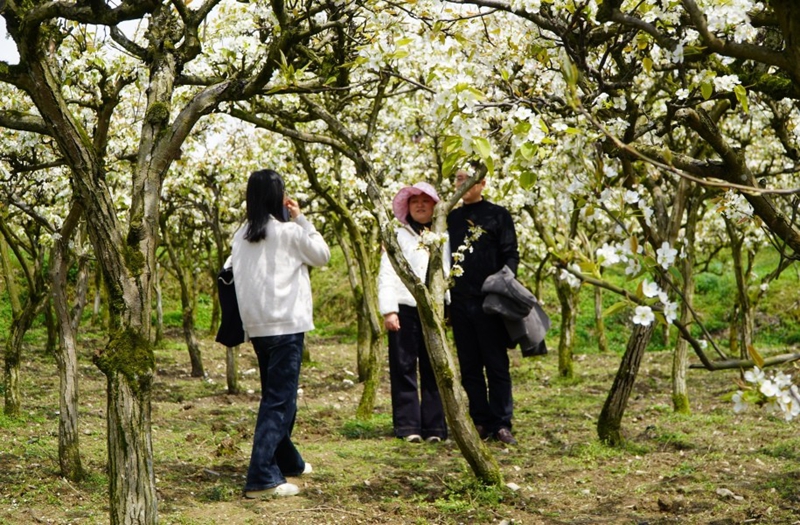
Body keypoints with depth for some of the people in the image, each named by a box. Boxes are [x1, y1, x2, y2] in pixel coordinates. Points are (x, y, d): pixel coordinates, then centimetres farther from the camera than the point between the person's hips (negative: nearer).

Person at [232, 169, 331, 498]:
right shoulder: (289, 232, -8)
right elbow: (322, 255, 6)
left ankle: (288, 462, 34)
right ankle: (261, 478, -13)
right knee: (279, 401, -7)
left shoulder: (241, 236, 8)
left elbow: (237, 275, 12)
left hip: (256, 326, 7)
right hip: (285, 324, -7)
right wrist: (302, 219, 8)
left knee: (275, 396, 20)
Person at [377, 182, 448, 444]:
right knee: (404, 368, -1)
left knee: (433, 368, 2)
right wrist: (388, 309, -9)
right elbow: (386, 275, 2)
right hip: (404, 308, -1)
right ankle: (408, 425, 4)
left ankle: (434, 426, 6)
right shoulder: (398, 237, 9)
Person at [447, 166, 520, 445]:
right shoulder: (451, 218, 14)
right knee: (469, 367, 6)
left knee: (496, 365, -2)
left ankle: (501, 424, 2)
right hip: (459, 302, 4)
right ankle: (480, 422, 12)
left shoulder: (498, 215, 3)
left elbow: (510, 255, -1)